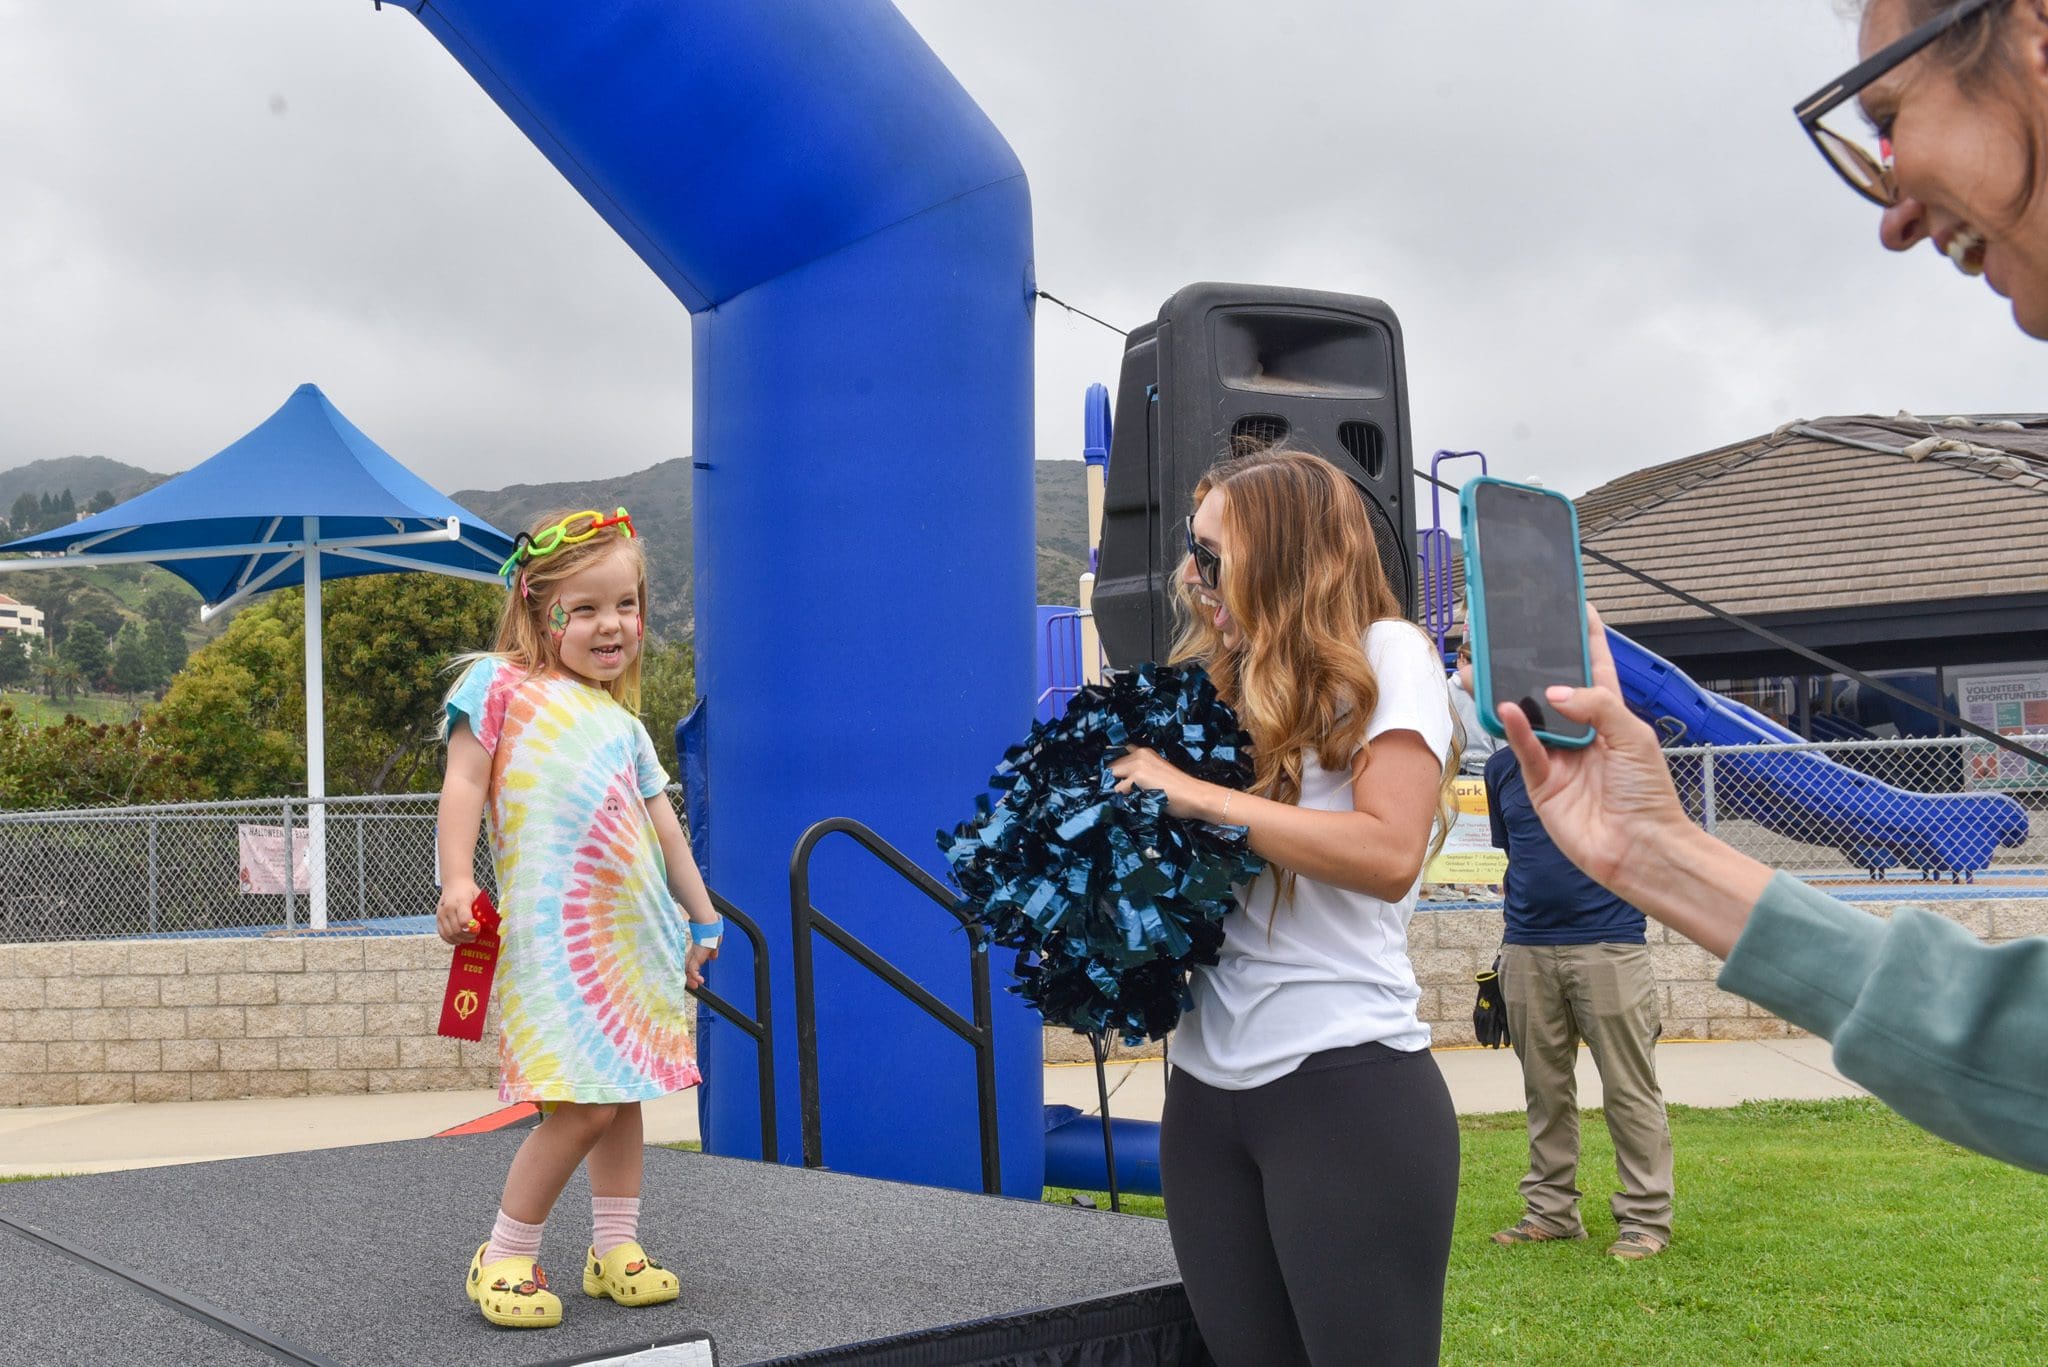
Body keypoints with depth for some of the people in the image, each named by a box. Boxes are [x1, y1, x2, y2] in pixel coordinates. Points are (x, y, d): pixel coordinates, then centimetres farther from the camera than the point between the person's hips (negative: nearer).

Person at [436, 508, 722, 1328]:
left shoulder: (622, 722, 20)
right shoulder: (499, 684, 3)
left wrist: (703, 915, 23)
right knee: (584, 1104, -12)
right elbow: (464, 783, -4)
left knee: (624, 1090, 10)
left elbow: (661, 821, 23)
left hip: (636, 929, 7)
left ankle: (615, 1248, 21)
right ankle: (504, 1258, 3)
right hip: (553, 930, -7)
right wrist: (457, 880, -16)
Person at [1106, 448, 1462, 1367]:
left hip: (1347, 1084, -7)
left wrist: (1198, 795, -13)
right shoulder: (1232, 685, 15)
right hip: (1206, 1090, 7)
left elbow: (1387, 854, -17)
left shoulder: (1384, 656, -4)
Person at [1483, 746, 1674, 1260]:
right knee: (1545, 1090, 11)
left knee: (1629, 1087, -1)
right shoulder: (1502, 768, 12)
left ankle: (1645, 1217, 8)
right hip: (1527, 950, 5)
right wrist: (1514, 929, 14)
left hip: (1608, 943, -4)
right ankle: (1550, 1212, 22)